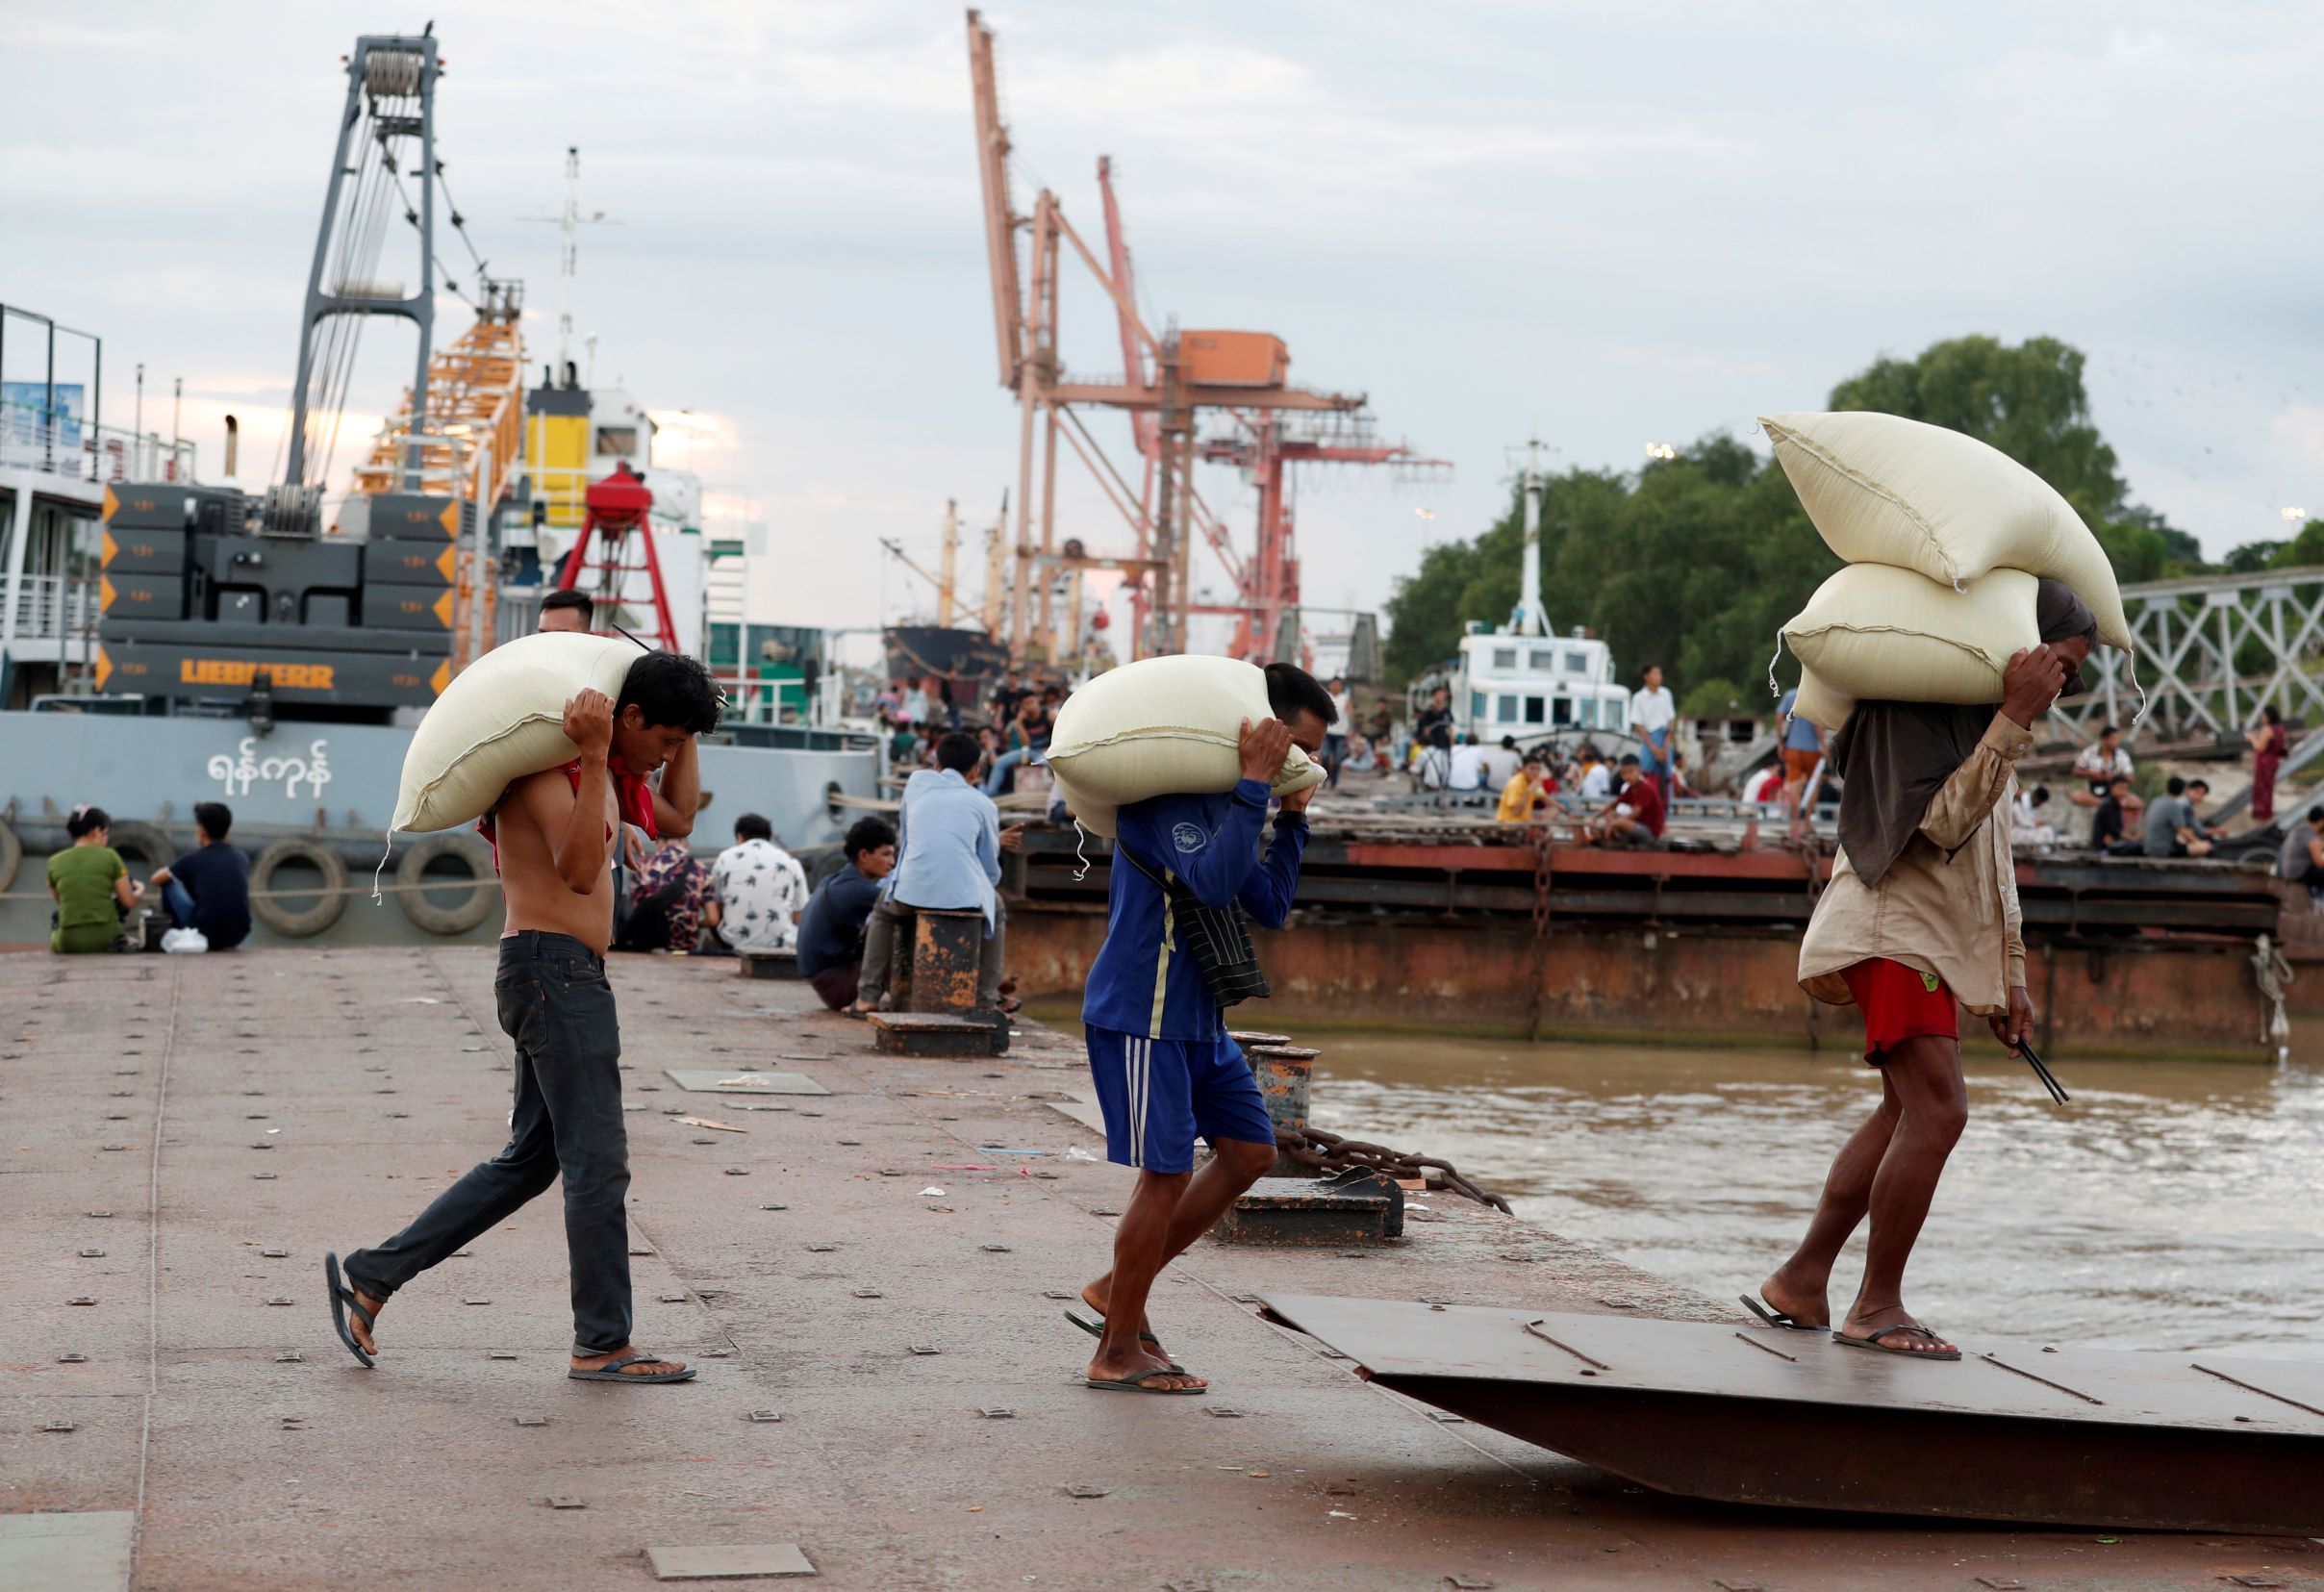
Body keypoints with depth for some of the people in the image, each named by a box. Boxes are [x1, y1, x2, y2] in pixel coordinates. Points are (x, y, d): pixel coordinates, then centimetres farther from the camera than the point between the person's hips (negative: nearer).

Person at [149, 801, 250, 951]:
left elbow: (157, 879, 14)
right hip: (239, 937, 5)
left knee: (169, 883, 15)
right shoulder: (242, 860, 8)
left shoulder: (193, 859, -3)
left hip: (205, 936, -4)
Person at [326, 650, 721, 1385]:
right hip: (554, 968, -11)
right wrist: (594, 756, -32)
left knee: (529, 1161, 14)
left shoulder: (607, 773, 17)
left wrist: (685, 733, 20)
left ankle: (370, 1277, 16)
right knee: (598, 1163, -7)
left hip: (567, 980, 11)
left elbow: (676, 821, 30)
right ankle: (602, 1345, -1)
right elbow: (580, 870, -27)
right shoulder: (545, 764, -14)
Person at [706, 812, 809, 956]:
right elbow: (799, 917, 4)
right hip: (781, 944, -1)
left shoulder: (725, 858, 8)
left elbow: (713, 917, 13)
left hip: (736, 943, 1)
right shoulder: (790, 862, 7)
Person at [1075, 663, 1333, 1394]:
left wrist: (1292, 817, 6)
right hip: (1142, 1016, -10)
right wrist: (1255, 784, -29)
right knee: (1168, 1175, -7)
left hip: (1196, 1020, 10)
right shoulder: (1167, 797, -17)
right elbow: (1214, 882, -31)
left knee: (1251, 1152, 10)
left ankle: (1119, 1292, 18)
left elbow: (1269, 906, 15)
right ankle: (1118, 1353, 4)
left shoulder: (1221, 802, 14)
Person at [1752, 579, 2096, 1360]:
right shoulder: (1915, 703, -12)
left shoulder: (1983, 717, 20)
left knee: (1908, 1113, 13)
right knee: (1938, 1108, -17)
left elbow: (1993, 855, 25)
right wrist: (2013, 720, -27)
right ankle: (1876, 1307, -11)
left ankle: (1802, 1279, 20)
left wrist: (2009, 972, 23)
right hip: (1890, 924, -11)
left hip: (1931, 937, 11)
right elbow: (1942, 823, -25)